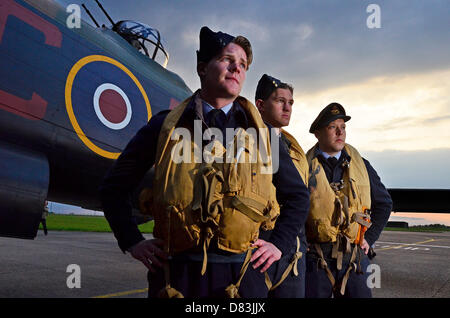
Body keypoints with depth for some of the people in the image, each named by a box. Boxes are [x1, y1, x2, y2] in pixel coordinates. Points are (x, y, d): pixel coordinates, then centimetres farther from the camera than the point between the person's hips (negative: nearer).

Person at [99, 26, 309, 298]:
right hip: (175, 274, -1)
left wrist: (280, 244, 7)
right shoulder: (165, 127, 1)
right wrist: (133, 242, 3)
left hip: (242, 274, 2)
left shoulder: (261, 133, 6)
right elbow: (114, 187, 9)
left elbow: (298, 195, 17)